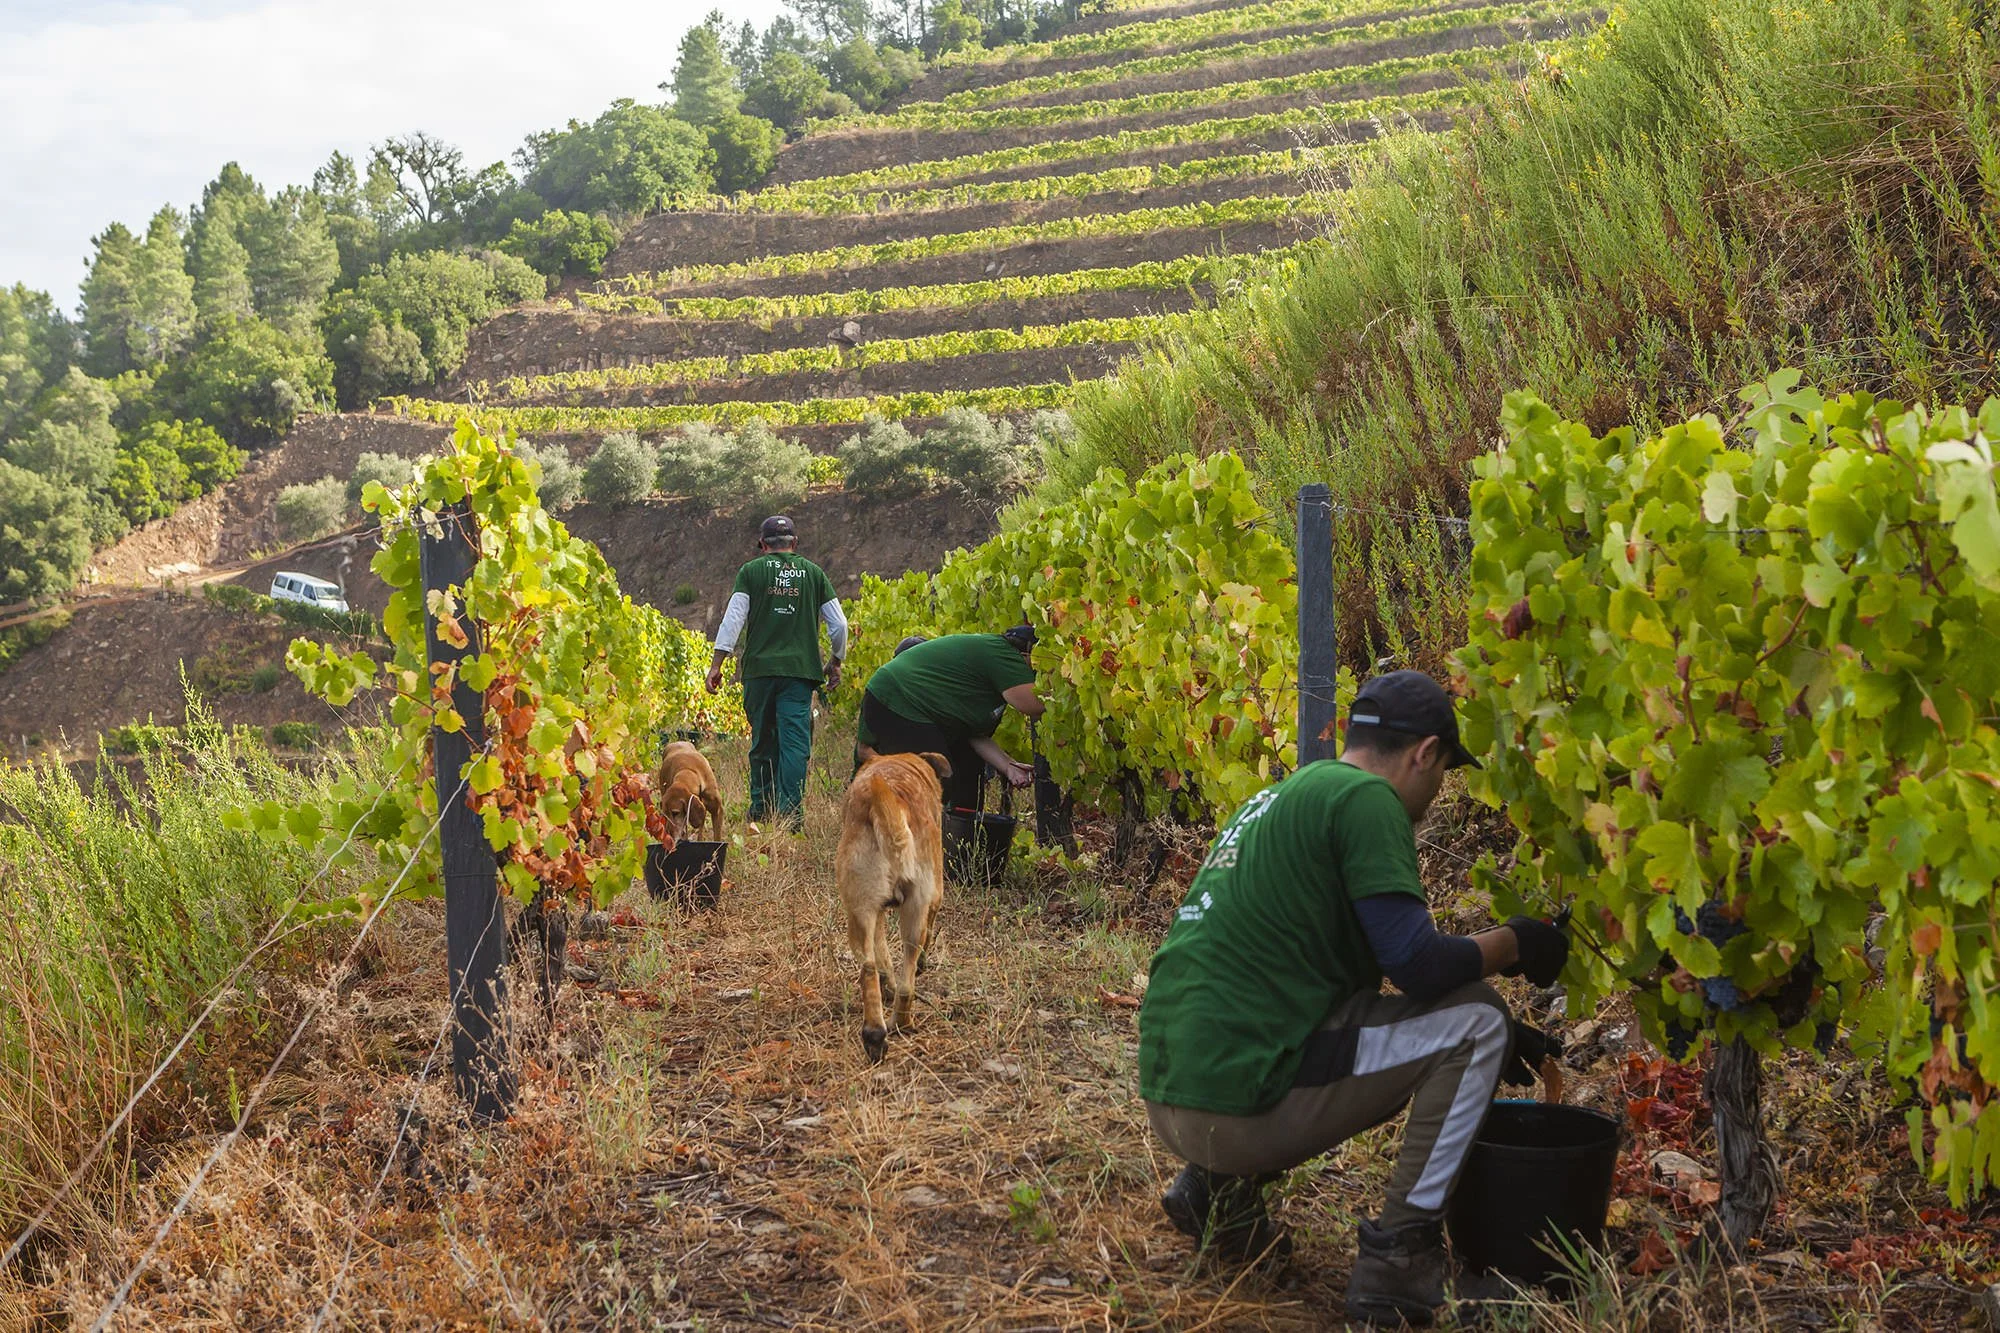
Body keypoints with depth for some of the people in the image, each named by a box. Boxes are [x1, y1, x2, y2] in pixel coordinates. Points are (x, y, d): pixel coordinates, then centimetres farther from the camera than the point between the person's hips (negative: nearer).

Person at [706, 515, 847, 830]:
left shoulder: (751, 571, 5)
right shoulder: (813, 573, 9)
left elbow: (733, 619, -3)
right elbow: (839, 624, 9)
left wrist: (716, 664, -1)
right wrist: (835, 661, 24)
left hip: (759, 668, 0)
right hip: (800, 669, 0)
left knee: (762, 742, 13)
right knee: (795, 741, -5)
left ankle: (760, 810, 22)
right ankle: (791, 812, -14)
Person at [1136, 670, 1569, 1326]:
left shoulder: (1279, 797, 21)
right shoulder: (1366, 798, -8)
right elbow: (1418, 966, -15)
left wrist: (1498, 1042, 32)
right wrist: (1511, 943, 6)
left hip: (1166, 1094, 9)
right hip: (1237, 1101, -9)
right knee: (1474, 1020, 2)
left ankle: (1219, 1187, 16)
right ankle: (1397, 1257, 2)